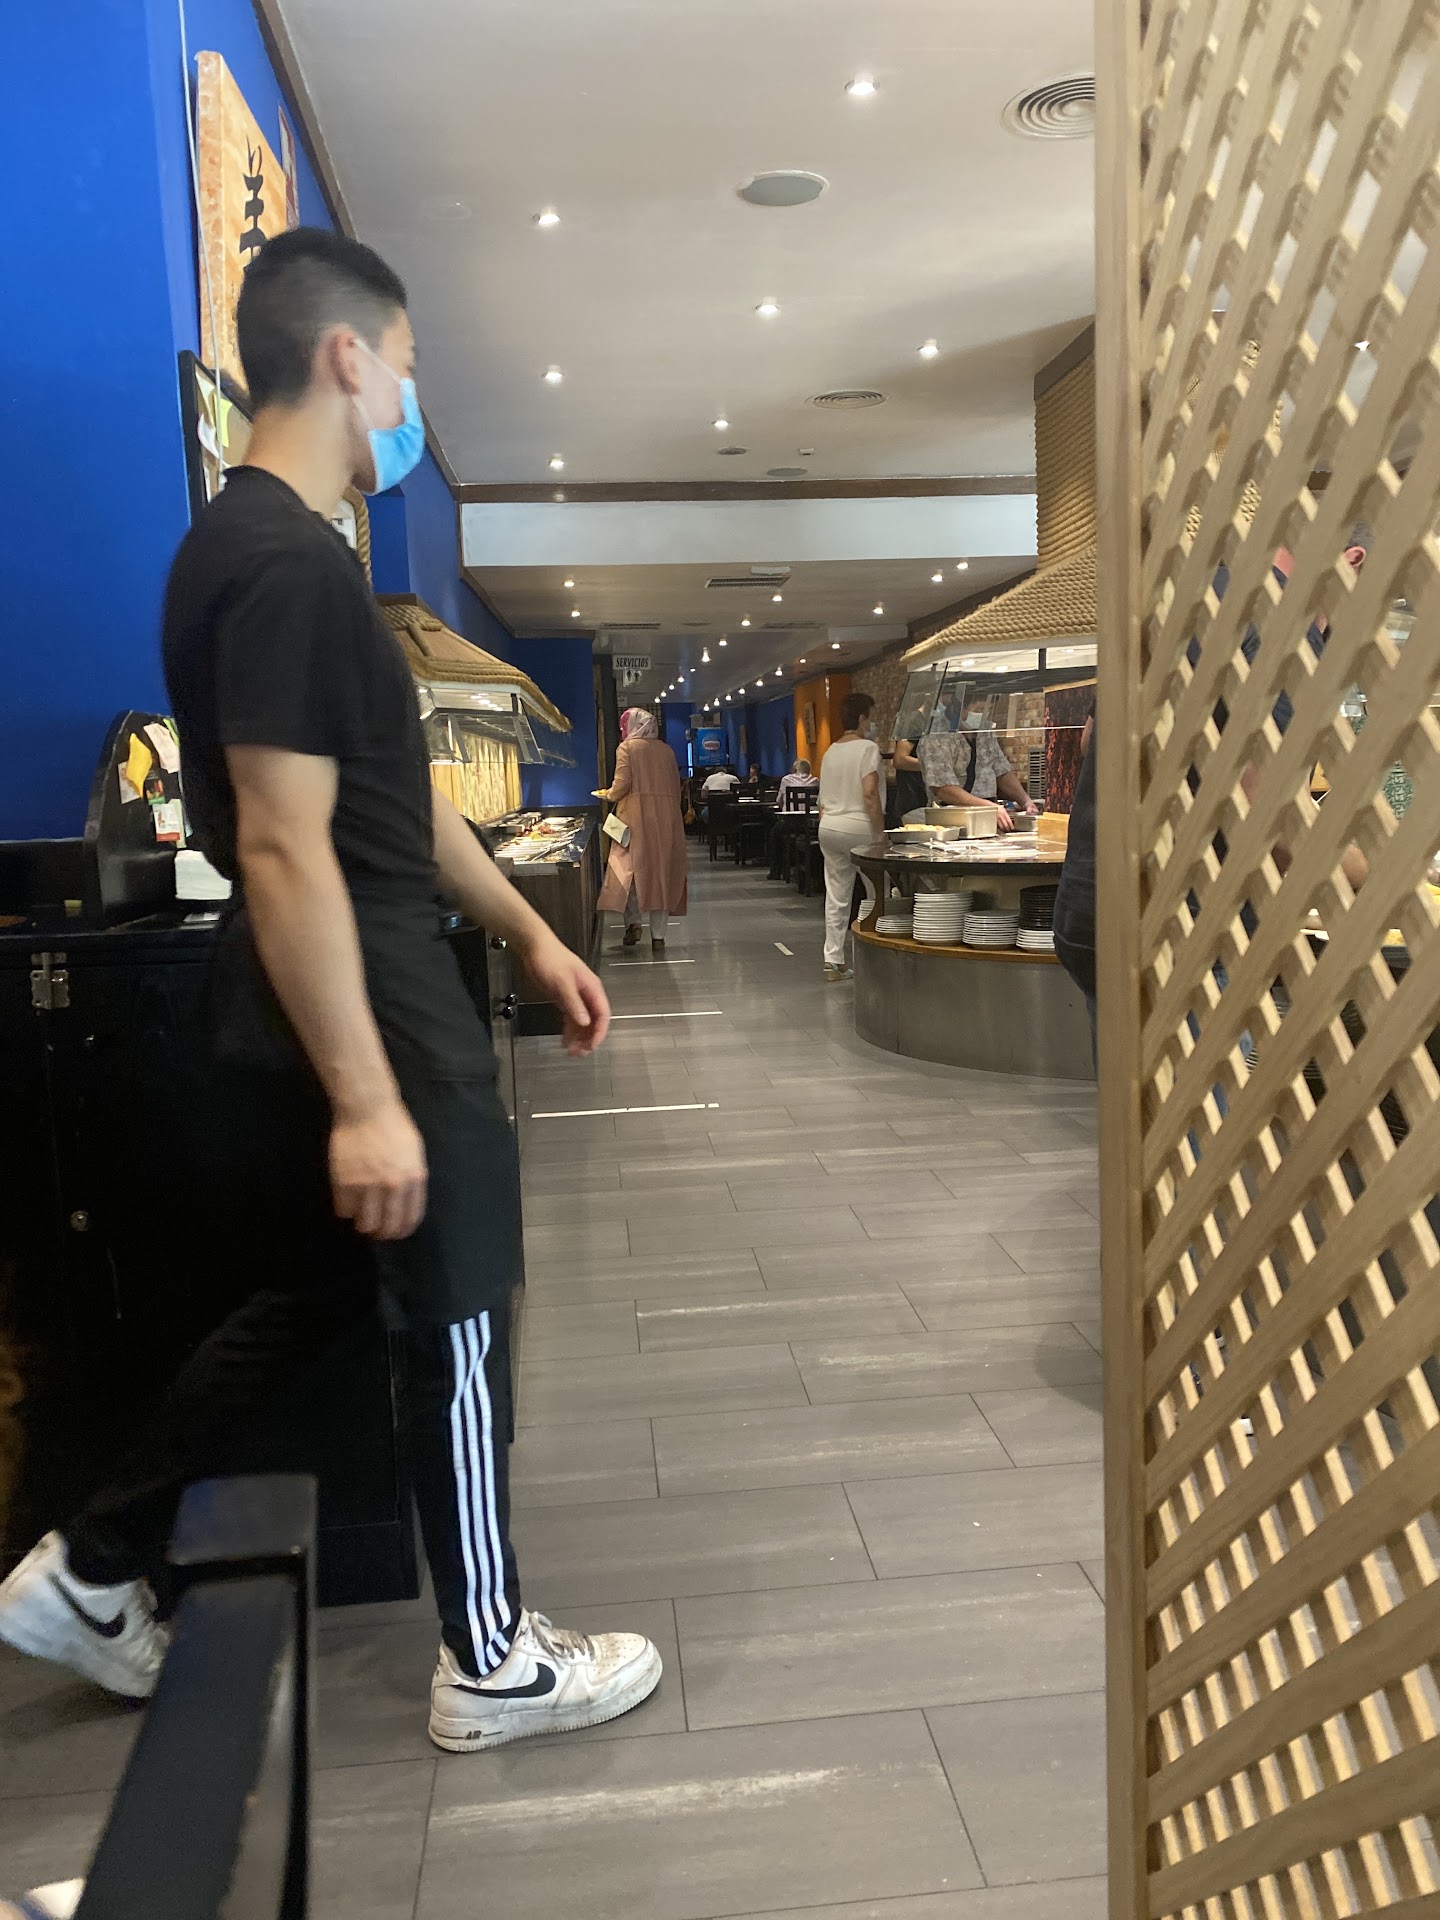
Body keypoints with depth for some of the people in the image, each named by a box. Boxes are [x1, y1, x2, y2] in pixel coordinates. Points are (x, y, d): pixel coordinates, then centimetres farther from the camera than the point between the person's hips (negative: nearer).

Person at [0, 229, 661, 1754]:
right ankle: (491, 1665, 25)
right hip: (364, 1024, -10)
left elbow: (396, 803, 17)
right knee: (454, 1329, 5)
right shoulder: (288, 564, -19)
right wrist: (366, 1099, -25)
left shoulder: (270, 550, 15)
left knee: (307, 1298, 22)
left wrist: (531, 935, 19)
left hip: (353, 1011, 10)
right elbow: (285, 849, -25)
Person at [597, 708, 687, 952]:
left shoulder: (627, 747, -1)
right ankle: (658, 935, 4)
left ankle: (633, 922, -8)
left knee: (628, 868, 6)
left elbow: (622, 783, -10)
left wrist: (610, 794, 9)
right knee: (661, 870, 4)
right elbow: (676, 787, 11)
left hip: (636, 816, -4)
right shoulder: (666, 750, 12)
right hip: (666, 816, 4)